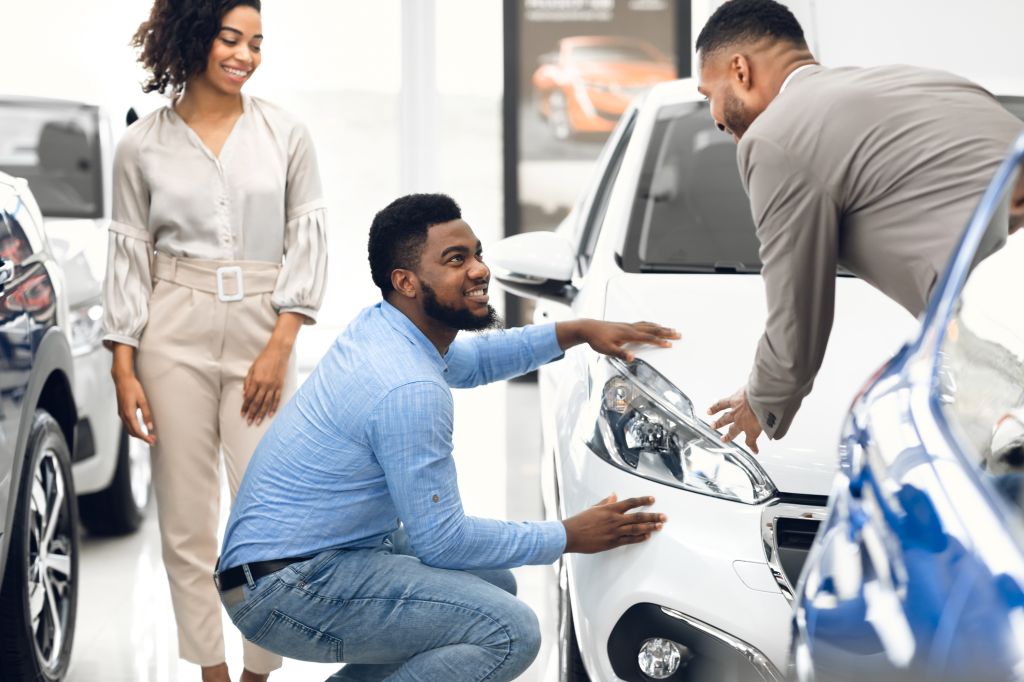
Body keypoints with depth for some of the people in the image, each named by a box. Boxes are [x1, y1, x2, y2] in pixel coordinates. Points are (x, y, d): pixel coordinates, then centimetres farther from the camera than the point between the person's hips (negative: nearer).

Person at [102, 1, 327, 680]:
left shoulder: (285, 134, 4)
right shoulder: (143, 146, 4)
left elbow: (307, 241, 3)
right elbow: (129, 257, 6)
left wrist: (279, 348, -7)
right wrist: (124, 370, 0)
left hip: (262, 336, 0)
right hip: (174, 335, 0)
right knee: (187, 519, 3)